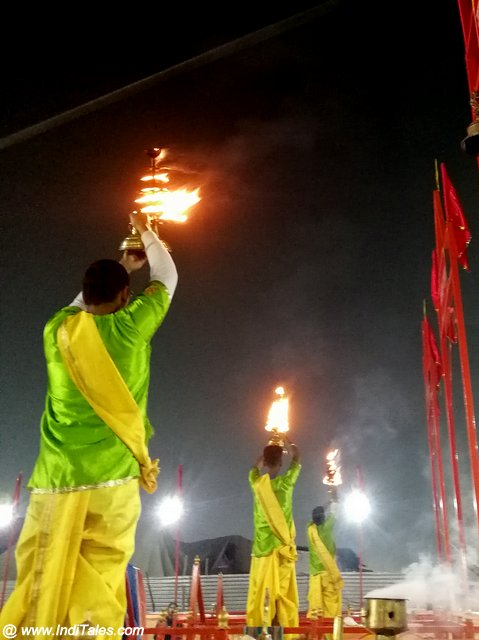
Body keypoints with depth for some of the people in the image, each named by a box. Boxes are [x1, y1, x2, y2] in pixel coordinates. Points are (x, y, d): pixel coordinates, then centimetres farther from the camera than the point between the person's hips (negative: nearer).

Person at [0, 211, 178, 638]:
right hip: (112, 481, -2)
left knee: (38, 596, 3)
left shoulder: (57, 330, 7)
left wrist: (120, 267, 41)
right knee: (97, 604, 1)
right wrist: (145, 232, 34)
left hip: (55, 483, 2)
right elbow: (167, 277, 18)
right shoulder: (130, 326, 0)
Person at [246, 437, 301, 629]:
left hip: (262, 548, 1)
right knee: (285, 594, 2)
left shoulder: (257, 483, -1)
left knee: (260, 595, 1)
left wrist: (266, 455, 40)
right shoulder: (286, 482, -6)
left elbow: (255, 468, 24)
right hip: (282, 548, -1)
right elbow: (296, 461, 15)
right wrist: (288, 446, 33)